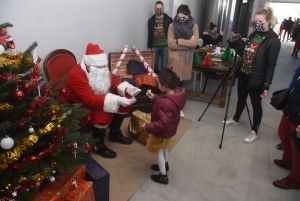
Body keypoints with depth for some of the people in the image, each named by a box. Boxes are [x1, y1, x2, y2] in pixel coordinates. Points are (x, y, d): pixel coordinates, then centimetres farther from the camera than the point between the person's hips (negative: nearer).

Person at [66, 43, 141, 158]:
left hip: (97, 99, 8)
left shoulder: (101, 69, -8)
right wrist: (116, 100, -45)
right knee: (104, 114, -34)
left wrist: (127, 88, -21)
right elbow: (91, 100, -38)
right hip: (80, 106, -7)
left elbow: (114, 82, 1)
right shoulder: (76, 74, -31)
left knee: (125, 102, -5)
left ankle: (114, 133, 11)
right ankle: (98, 145, -9)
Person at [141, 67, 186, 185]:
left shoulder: (166, 104, -40)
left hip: (162, 131, -9)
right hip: (169, 129, 9)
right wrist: (154, 98, -1)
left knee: (159, 151, 13)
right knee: (163, 148, 31)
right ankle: (165, 165, 56)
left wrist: (148, 127, -25)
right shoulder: (176, 93, -10)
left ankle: (163, 176, 31)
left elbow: (163, 124, -35)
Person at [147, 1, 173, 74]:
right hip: (154, 46, 2)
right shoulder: (151, 20, 6)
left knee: (164, 66, 3)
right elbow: (150, 35, 9)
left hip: (165, 46, -2)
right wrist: (149, 47, 7)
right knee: (154, 65, 8)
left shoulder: (169, 20, 0)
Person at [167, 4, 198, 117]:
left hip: (187, 60, 3)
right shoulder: (172, 26, -5)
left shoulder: (194, 26, 1)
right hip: (175, 60, -3)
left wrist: (178, 41, -17)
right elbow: (170, 44, -15)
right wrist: (188, 43, -15)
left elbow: (195, 43, -12)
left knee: (182, 85, 13)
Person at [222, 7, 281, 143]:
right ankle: (235, 119, 44)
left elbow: (271, 65, -17)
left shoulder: (273, 40, -15)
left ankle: (254, 132, 21)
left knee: (256, 105, 6)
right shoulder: (254, 34, 7)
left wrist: (266, 85, -18)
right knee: (241, 99, 23)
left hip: (256, 79, -7)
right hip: (243, 74, 7)